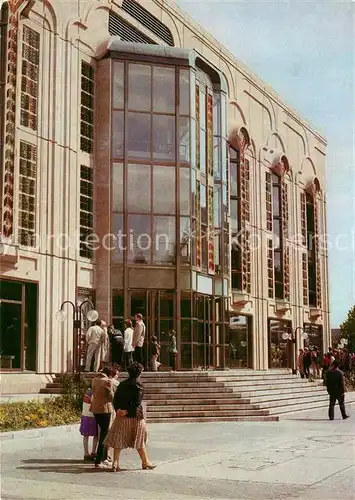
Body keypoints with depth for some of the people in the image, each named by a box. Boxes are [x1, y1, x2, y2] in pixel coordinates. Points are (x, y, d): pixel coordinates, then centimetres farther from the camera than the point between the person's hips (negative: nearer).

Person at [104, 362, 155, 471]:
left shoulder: (122, 384, 7)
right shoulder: (137, 385, -11)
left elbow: (115, 399, 5)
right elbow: (137, 402, -18)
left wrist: (118, 409, -4)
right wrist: (127, 411, -14)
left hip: (121, 416, 5)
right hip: (135, 417, -5)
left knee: (118, 439, 8)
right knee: (140, 440, 8)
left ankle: (115, 464, 3)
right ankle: (145, 463, 19)